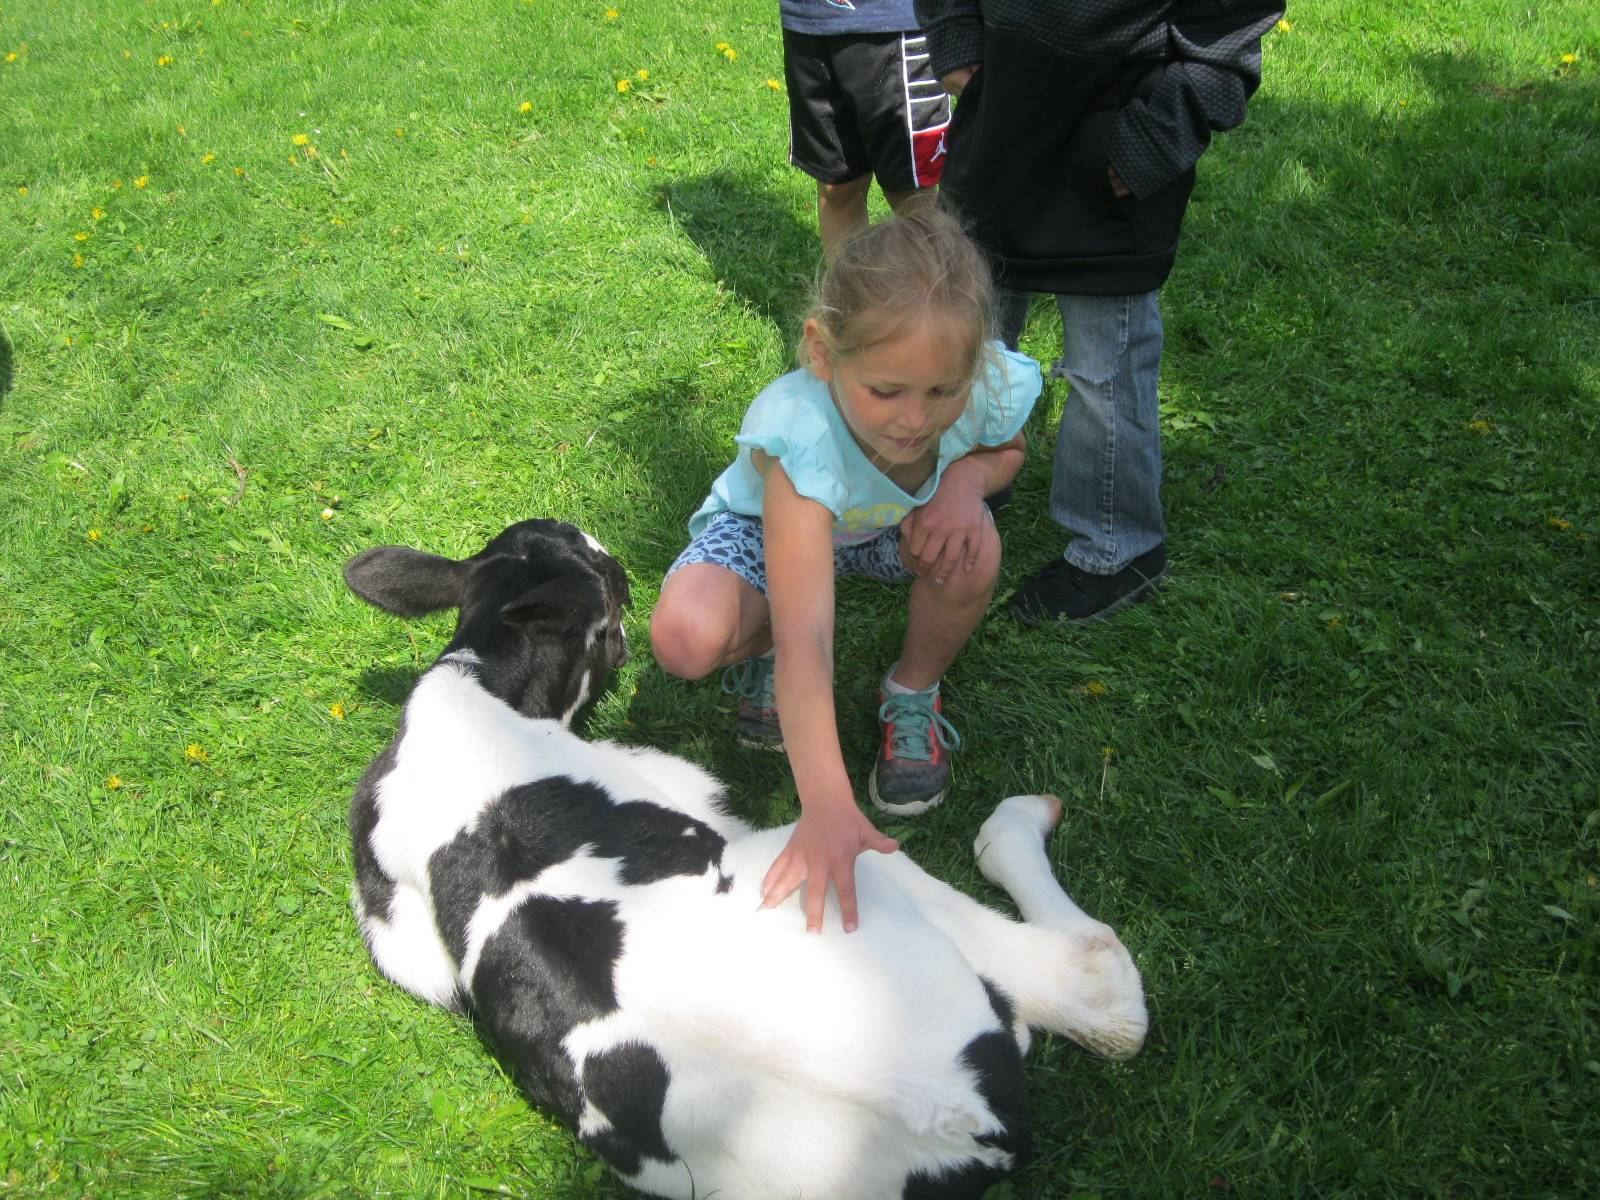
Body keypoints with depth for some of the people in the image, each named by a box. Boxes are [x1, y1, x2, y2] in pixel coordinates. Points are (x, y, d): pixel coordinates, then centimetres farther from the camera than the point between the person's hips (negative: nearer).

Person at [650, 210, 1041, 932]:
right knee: (685, 636, -32)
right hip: (767, 525, -3)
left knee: (972, 549, -32)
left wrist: (968, 476, -28)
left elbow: (1005, 448, -2)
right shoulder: (801, 435, -44)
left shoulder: (994, 388, -31)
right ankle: (758, 652, 8)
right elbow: (806, 639, -50)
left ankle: (913, 696, 0)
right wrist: (827, 807, -57)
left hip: (892, 524, 3)